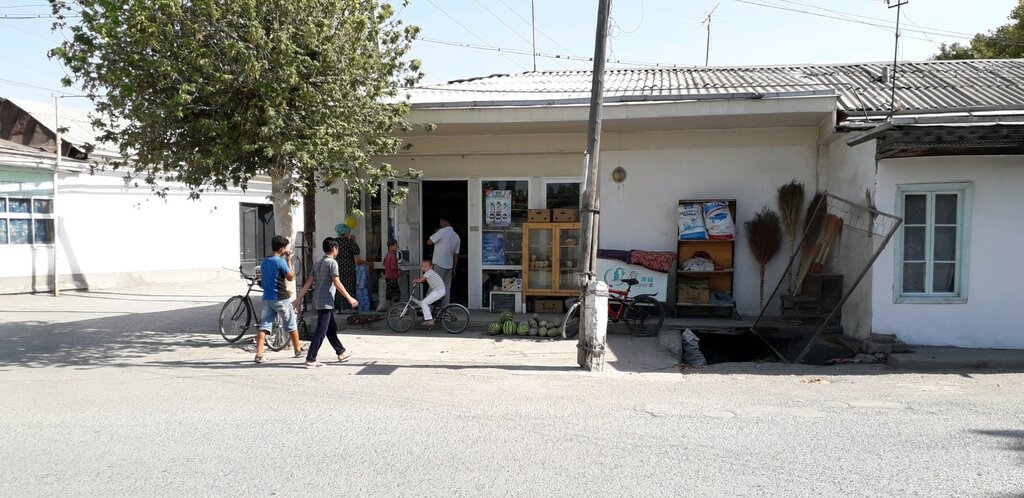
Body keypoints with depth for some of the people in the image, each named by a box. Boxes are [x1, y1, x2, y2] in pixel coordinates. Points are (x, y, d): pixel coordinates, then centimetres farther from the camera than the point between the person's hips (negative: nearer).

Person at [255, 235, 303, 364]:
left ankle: (259, 354, -6)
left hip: (267, 298, 6)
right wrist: (289, 261, -3)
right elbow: (291, 277, -8)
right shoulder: (280, 261, -14)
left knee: (263, 326, 2)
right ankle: (298, 351, 19)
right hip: (281, 298, -6)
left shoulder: (264, 262, 11)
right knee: (292, 326, 9)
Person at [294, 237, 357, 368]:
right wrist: (349, 298, -11)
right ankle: (310, 359, -9)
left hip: (318, 301, 9)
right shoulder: (332, 262, -11)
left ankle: (341, 353, 27)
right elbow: (337, 283, -16)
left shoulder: (318, 264, 13)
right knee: (321, 331, -8)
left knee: (332, 328, 17)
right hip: (326, 302, -9)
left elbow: (309, 282, 11)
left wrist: (299, 298, 11)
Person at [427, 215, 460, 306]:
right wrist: (454, 269, 18)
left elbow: (429, 242, -11)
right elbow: (456, 255, 13)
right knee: (446, 288, 10)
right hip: (449, 265, 7)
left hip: (439, 265, -7)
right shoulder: (457, 237, 11)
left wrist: (435, 233, 4)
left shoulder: (442, 231, -12)